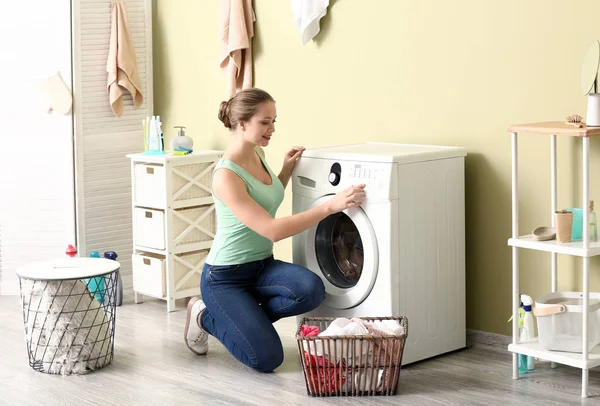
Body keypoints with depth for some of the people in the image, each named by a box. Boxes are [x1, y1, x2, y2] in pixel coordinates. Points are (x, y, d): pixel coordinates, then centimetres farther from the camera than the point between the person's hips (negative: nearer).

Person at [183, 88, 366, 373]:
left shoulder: (258, 154, 3)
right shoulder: (225, 175, -24)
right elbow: (272, 230, -30)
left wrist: (286, 171, 6)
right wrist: (331, 206, -33)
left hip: (262, 265, 7)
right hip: (225, 277, -7)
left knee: (311, 289, -25)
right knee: (267, 358, -18)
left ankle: (245, 314, 2)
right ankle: (206, 316, 8)